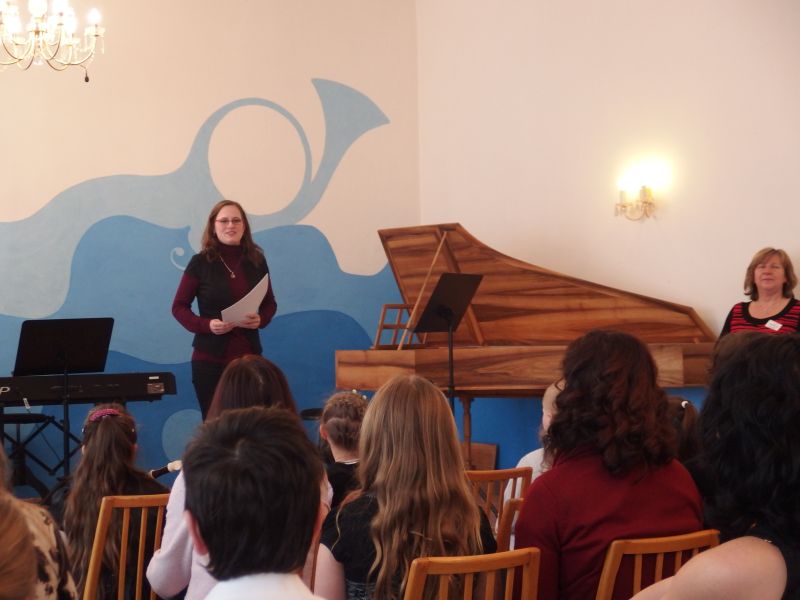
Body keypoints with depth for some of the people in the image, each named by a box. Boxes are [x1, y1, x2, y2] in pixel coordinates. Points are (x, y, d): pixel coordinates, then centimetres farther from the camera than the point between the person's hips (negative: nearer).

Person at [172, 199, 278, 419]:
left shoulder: (257, 261, 6)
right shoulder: (200, 262, -3)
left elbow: (270, 303, 15)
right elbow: (179, 306, 0)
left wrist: (261, 319, -8)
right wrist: (206, 325, -17)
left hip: (249, 356, 2)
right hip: (210, 358, -2)